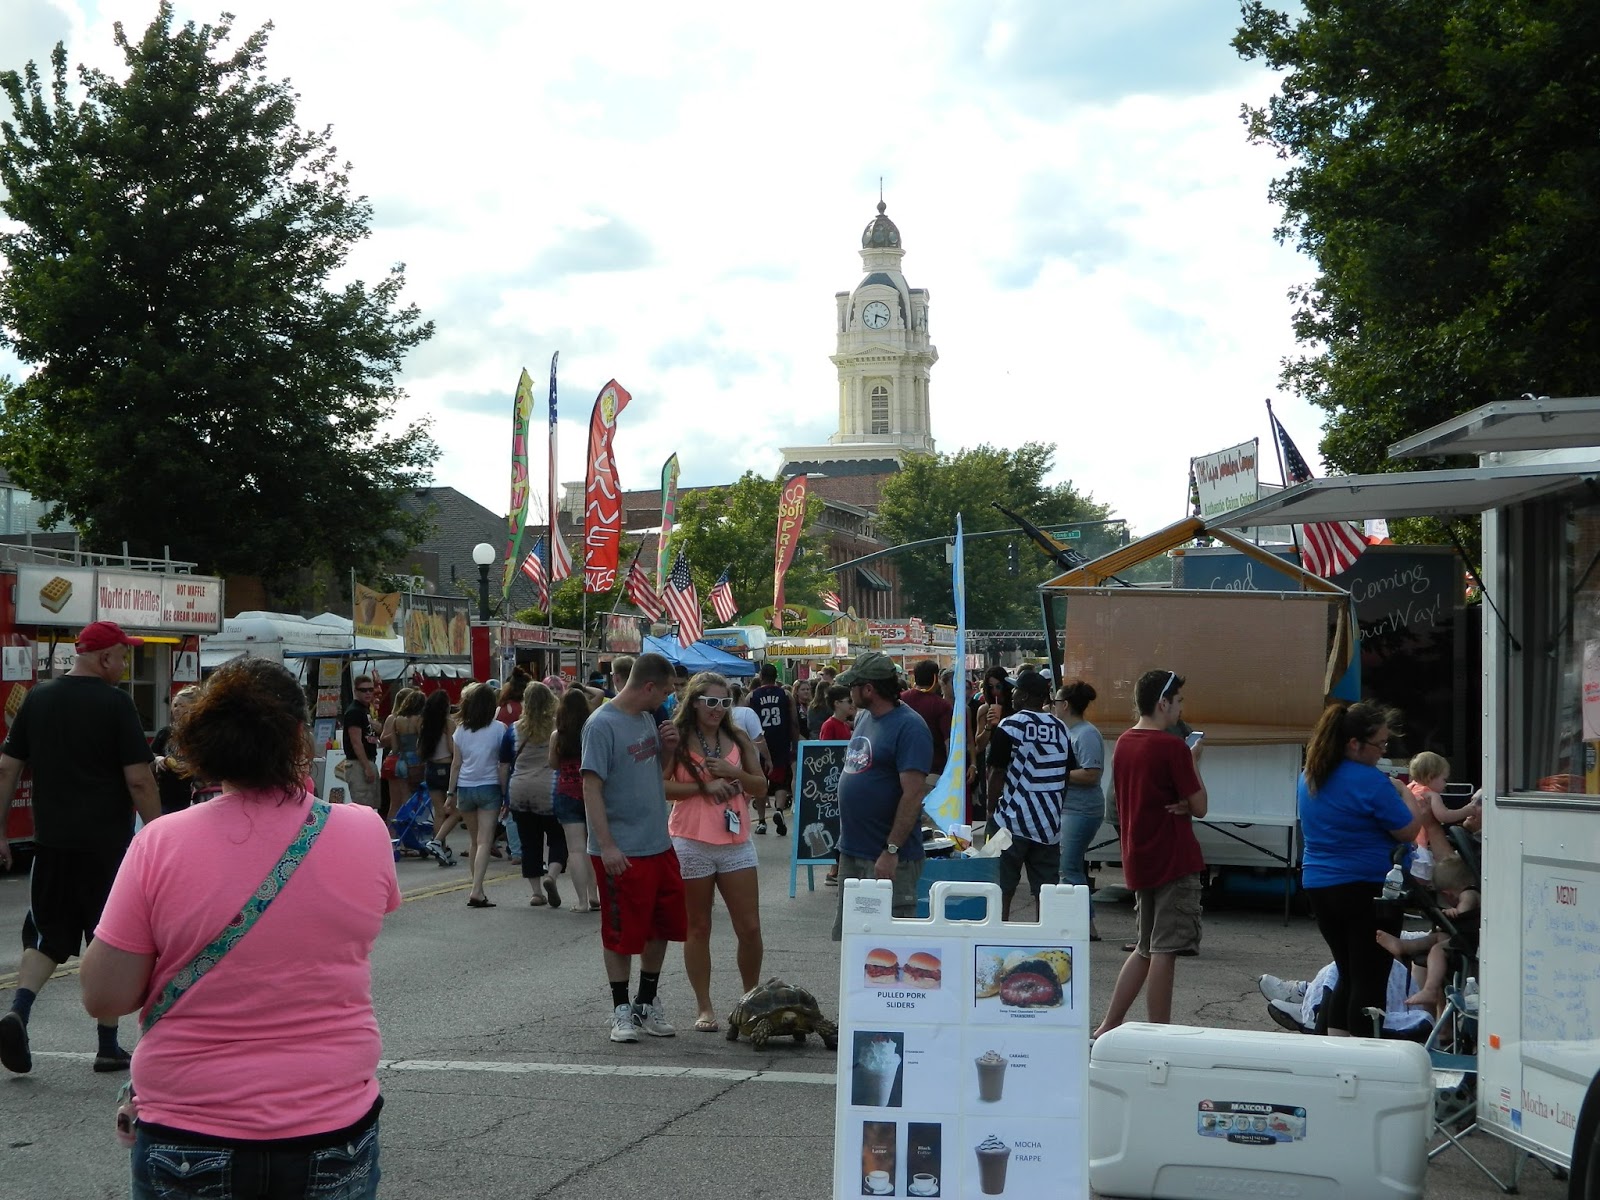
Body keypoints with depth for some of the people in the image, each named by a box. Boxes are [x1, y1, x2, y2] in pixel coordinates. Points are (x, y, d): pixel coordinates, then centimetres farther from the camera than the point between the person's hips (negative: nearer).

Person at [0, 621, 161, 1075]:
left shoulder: (39, 698, 6)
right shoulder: (116, 703, -10)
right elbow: (139, 779, -14)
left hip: (52, 842, 4)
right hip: (107, 846, -4)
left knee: (48, 934, 15)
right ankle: (108, 1047, 12)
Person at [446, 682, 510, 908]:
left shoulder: (461, 731, 4)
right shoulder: (498, 729, -4)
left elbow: (456, 764, 6)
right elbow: (503, 765, -4)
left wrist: (451, 792, 13)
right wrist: (505, 794, 1)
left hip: (465, 788, 3)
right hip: (489, 787, -3)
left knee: (475, 841, 15)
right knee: (485, 841, -7)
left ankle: (477, 889, 18)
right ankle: (476, 891, -19)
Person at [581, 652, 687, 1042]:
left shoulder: (647, 718, 9)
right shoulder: (602, 724, -15)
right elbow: (591, 786, -18)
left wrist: (668, 748, 0)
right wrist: (606, 846, -22)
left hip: (659, 845, 8)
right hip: (622, 852, -8)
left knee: (662, 926, 16)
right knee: (622, 934, 2)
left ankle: (648, 1001, 30)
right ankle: (622, 1010, 15)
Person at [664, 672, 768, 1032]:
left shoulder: (738, 740, 9)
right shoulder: (676, 740, -4)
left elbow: (761, 786, 10)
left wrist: (733, 773, -8)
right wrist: (703, 786, -17)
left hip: (735, 843, 4)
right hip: (691, 844, -4)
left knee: (750, 928, 3)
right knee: (698, 928, 6)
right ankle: (704, 1008, 15)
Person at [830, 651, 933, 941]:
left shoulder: (908, 727, -16)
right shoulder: (863, 717, 11)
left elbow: (913, 793, -21)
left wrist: (892, 850, -24)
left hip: (887, 859, -9)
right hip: (851, 851, 9)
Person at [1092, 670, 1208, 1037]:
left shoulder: (1124, 743, 9)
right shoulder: (1172, 747, -15)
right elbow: (1199, 806, -10)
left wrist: (1176, 805, -2)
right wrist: (1193, 762, 3)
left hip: (1139, 861, 8)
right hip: (1174, 862, -8)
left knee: (1145, 949, 16)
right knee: (1164, 951, -3)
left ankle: (1108, 1027, 16)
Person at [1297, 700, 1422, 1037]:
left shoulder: (1309, 777, 7)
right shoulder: (1371, 782, -18)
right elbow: (1408, 831, -11)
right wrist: (1407, 796, 6)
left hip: (1317, 885, 7)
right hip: (1366, 890, -7)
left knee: (1348, 975, 17)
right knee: (1370, 980, 0)